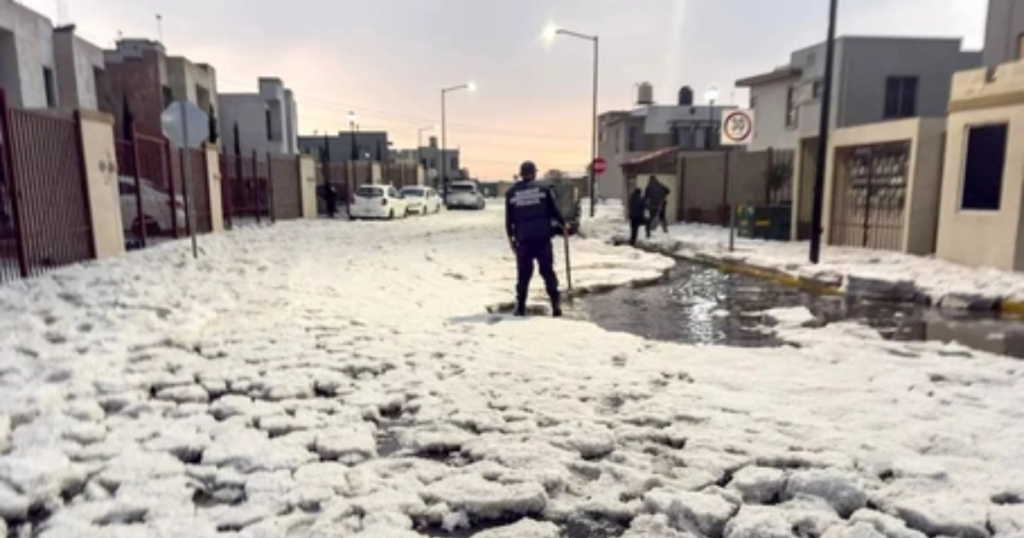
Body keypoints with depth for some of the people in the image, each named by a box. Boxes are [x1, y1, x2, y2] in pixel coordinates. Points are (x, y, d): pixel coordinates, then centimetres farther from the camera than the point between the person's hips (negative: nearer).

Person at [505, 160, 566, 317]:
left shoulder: (511, 193, 6)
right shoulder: (544, 189, 1)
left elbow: (509, 219, 9)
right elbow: (554, 210, 3)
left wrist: (511, 236, 19)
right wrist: (563, 224, 19)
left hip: (523, 239, 1)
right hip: (542, 237, -1)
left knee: (523, 274, 8)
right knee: (548, 271, 5)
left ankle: (520, 306, 9)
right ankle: (556, 304, 2)